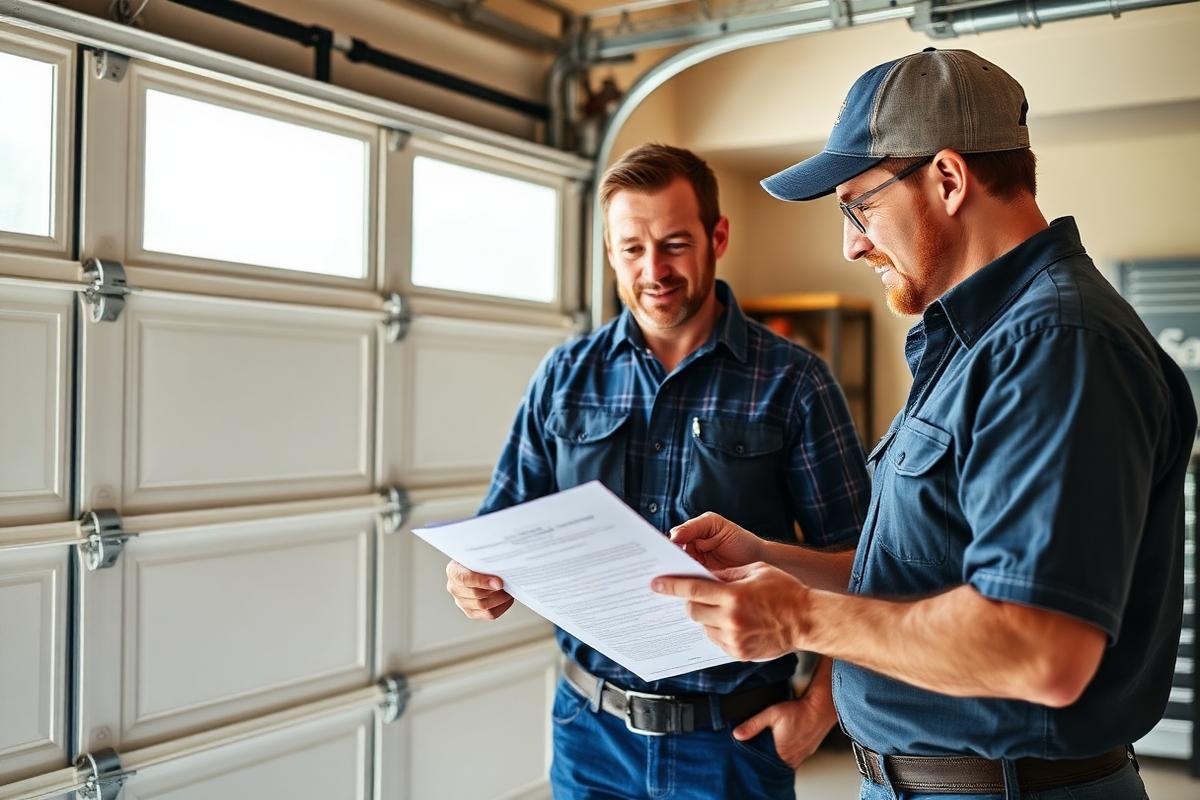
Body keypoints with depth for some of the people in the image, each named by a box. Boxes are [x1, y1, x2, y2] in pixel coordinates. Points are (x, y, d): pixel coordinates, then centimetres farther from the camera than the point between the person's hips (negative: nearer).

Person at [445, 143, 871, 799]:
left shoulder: (793, 382, -6)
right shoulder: (564, 376, 2)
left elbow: (850, 560, -5)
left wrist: (819, 708, -12)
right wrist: (478, 582, -16)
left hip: (735, 738, -2)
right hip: (590, 728, 3)